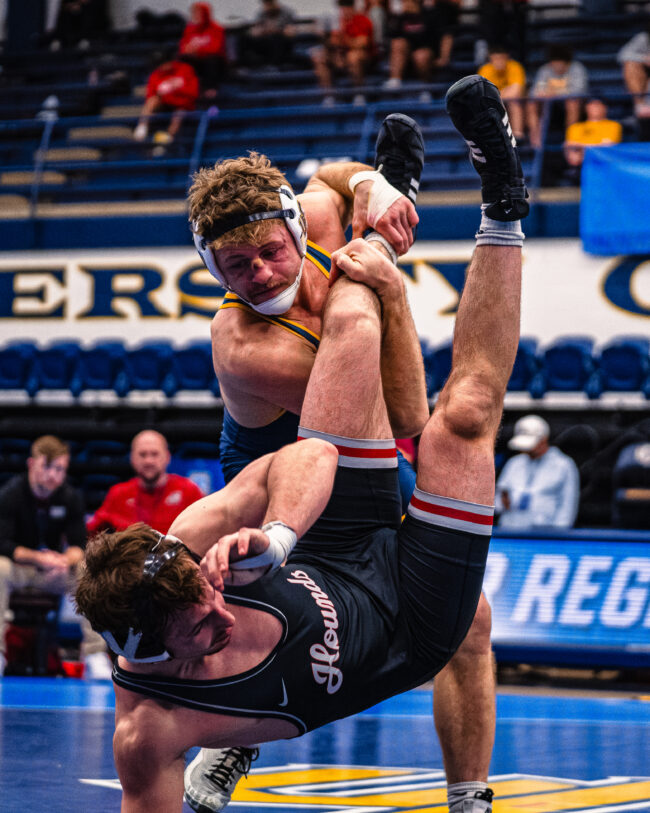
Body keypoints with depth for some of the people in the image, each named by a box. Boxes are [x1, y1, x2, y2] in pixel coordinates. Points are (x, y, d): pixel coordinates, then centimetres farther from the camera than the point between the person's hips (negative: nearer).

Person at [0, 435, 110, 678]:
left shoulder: (71, 498, -3)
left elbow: (78, 545, -5)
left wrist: (65, 561, -30)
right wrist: (38, 558, -33)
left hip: (56, 569, 3)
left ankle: (95, 655, -25)